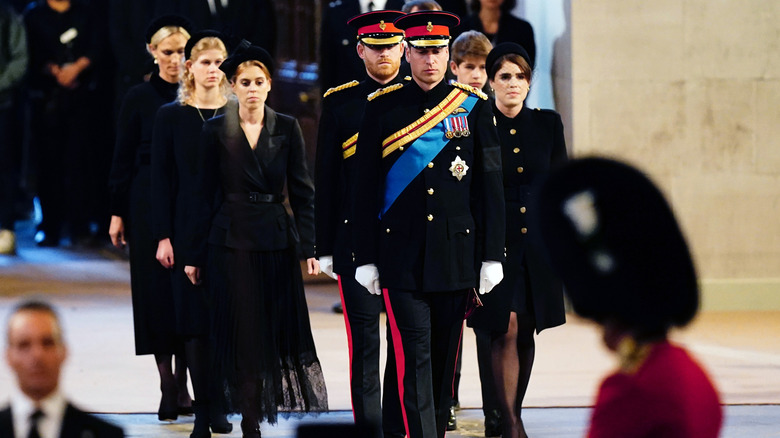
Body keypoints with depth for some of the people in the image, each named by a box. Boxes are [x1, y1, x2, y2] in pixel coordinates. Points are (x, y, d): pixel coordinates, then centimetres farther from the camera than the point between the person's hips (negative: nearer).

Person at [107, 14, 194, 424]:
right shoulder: (139, 98, 1)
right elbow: (123, 158, 3)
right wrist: (118, 212, 0)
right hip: (150, 205, -1)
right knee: (157, 288, -2)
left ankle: (183, 384, 7)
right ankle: (167, 385, 2)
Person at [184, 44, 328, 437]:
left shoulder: (286, 129, 4)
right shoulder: (217, 131, 1)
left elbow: (302, 191, 4)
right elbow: (204, 195, 2)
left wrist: (310, 247, -3)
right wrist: (195, 254, 0)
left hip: (275, 242, 1)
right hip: (231, 242, -1)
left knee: (280, 328, 1)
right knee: (243, 332, -1)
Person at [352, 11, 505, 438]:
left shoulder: (474, 106, 4)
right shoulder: (383, 107, 2)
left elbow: (490, 185, 5)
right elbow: (366, 188, 4)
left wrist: (492, 255, 0)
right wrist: (366, 258, 0)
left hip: (457, 253, 2)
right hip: (402, 254, -2)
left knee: (444, 356, 10)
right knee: (415, 355, -9)